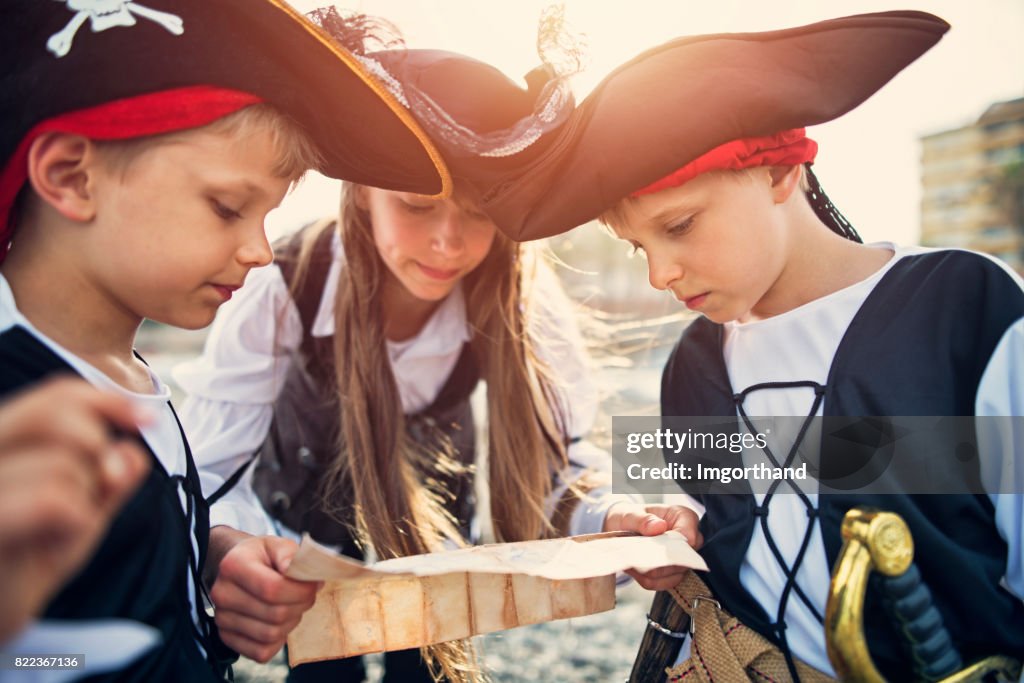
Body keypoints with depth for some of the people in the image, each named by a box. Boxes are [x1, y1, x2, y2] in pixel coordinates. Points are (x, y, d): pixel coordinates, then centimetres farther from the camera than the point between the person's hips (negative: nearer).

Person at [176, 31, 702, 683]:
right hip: (304, 481, -1)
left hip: (433, 494, 2)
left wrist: (615, 518, -48)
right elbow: (208, 468, -32)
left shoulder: (522, 296, -30)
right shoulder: (284, 287, -34)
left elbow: (558, 452, -26)